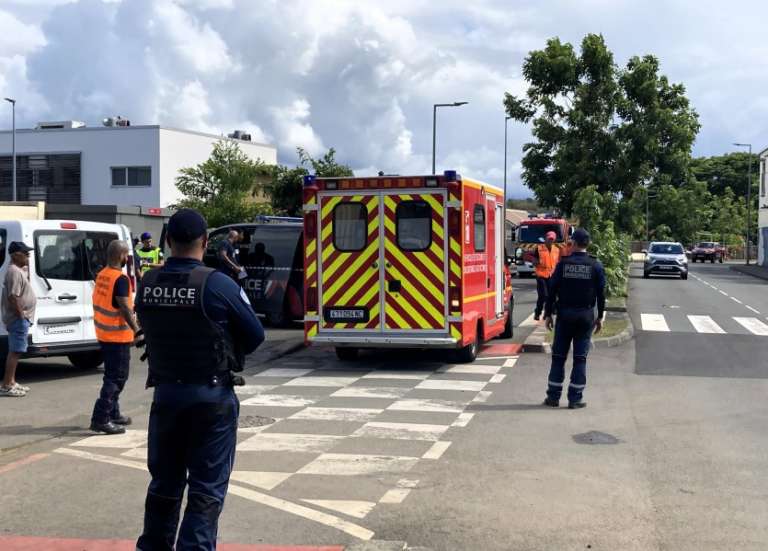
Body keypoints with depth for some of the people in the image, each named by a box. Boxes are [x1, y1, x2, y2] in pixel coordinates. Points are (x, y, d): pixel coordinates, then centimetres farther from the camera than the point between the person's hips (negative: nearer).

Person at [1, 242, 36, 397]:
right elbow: (13, 297, -24)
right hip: (19, 319, -11)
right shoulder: (14, 271, -19)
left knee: (14, 351, 14)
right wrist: (21, 315, -21)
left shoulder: (19, 269, 12)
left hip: (20, 318, 11)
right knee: (15, 352, -8)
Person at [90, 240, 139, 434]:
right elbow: (124, 307, -23)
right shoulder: (120, 279, -18)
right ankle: (101, 419, -6)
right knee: (116, 377, -4)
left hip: (104, 334, 9)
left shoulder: (101, 275, 9)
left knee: (113, 375, 19)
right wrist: (136, 330, -20)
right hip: (118, 336, -9)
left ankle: (113, 414, 26)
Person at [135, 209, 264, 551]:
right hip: (212, 395, -4)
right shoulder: (217, 284, -16)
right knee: (207, 487, 5)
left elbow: (152, 332, 7)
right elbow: (255, 336, -7)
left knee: (164, 480, 19)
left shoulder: (146, 285, -4)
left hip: (165, 392, 5)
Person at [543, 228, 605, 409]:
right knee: (580, 357, 4)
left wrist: (548, 313, 5)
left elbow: (552, 290, -2)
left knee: (558, 356, 7)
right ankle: (575, 398, 3)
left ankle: (553, 396, 10)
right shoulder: (595, 265, -2)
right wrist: (600, 316, 9)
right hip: (586, 316, 0)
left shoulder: (563, 264, -3)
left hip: (565, 314, 0)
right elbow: (601, 293, 1)